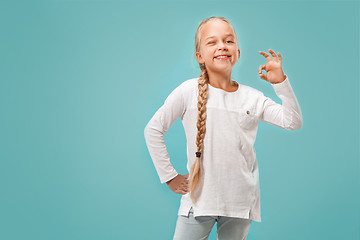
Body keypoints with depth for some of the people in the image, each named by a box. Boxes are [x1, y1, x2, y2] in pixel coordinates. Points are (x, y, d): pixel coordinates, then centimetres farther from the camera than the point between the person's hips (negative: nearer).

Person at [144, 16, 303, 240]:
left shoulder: (253, 97, 1)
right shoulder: (189, 91, -7)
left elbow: (293, 122, -2)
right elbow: (153, 130, -2)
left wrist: (281, 82, -13)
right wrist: (169, 176, -2)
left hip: (241, 202, 3)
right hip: (199, 198, -2)